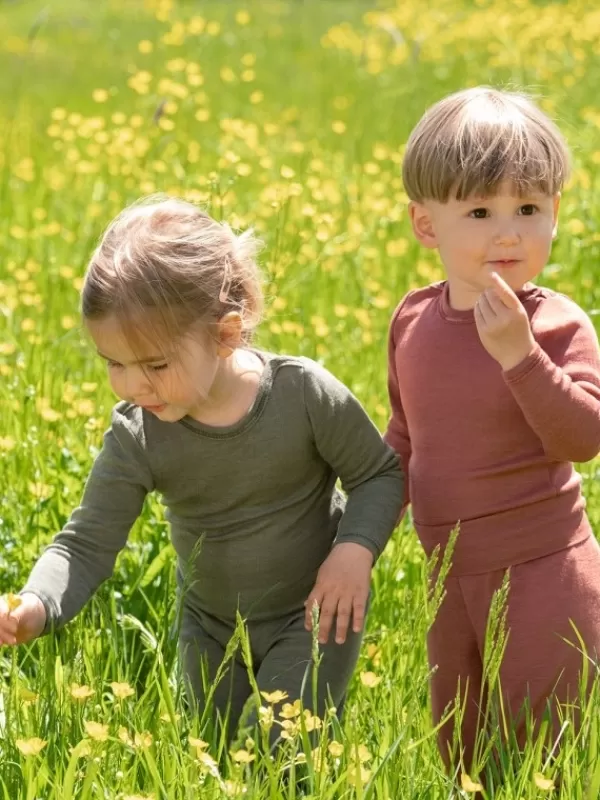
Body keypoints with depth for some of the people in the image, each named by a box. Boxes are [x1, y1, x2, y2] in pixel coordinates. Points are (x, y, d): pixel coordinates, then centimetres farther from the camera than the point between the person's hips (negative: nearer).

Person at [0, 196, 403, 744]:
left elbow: (381, 473, -10)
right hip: (211, 629, 4)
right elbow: (87, 543, -22)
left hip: (315, 616, -3)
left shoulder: (305, 394, -25)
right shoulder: (137, 437, -19)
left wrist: (355, 550, -27)